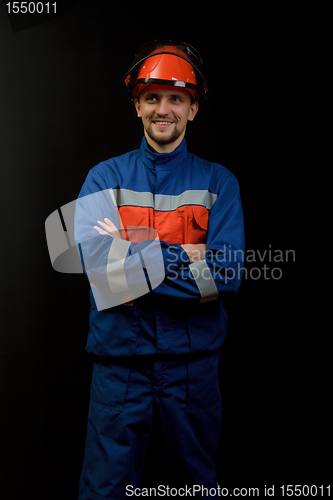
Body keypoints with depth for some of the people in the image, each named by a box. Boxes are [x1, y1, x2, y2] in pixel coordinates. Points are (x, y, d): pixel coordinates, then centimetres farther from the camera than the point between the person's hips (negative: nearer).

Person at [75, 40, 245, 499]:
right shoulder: (106, 178, 1)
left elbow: (227, 275, -12)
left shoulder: (218, 182, 1)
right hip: (119, 355, 0)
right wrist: (186, 255, -14)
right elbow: (97, 261, -15)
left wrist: (133, 259, -16)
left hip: (194, 356, 1)